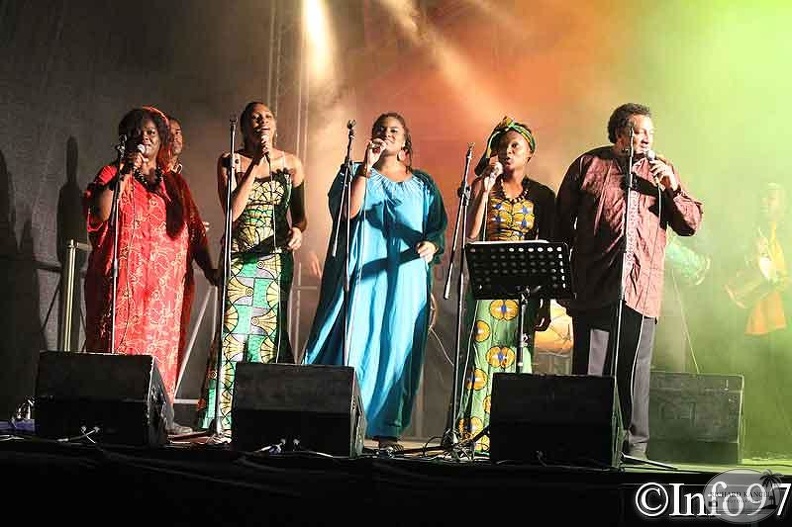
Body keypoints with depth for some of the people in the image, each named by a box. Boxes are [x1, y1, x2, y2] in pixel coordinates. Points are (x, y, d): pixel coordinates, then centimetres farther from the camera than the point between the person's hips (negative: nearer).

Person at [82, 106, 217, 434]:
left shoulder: (175, 183, 19)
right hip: (124, 282, -3)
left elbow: (194, 231, 17)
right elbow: (99, 214, -9)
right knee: (120, 346, -11)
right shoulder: (112, 174, 10)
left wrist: (209, 269, 7)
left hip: (166, 286, 3)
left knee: (161, 351, 0)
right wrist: (125, 174, -12)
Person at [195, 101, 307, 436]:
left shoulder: (291, 164, 9)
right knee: (234, 332, -9)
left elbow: (299, 214, 15)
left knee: (270, 334, 0)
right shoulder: (231, 161, 3)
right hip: (239, 258, -2)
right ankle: (219, 418, -5)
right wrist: (257, 164, -12)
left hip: (277, 259, 2)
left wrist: (297, 230, -9)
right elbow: (232, 211, -11)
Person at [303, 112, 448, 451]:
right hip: (361, 274, -2)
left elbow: (438, 229, 12)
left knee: (396, 347, -2)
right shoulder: (354, 173, 12)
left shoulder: (423, 184, 17)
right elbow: (348, 211, -6)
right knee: (352, 344, -9)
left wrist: (431, 245, -11)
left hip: (405, 280, 2)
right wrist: (367, 167, -12)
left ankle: (387, 429, 2)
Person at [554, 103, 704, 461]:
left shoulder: (662, 171, 16)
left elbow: (690, 224, 11)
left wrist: (672, 188, -5)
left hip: (641, 291, 2)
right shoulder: (588, 165, 9)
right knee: (588, 371, 0)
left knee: (635, 372, 3)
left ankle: (635, 447, 10)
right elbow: (561, 225, 12)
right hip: (593, 288, -1)